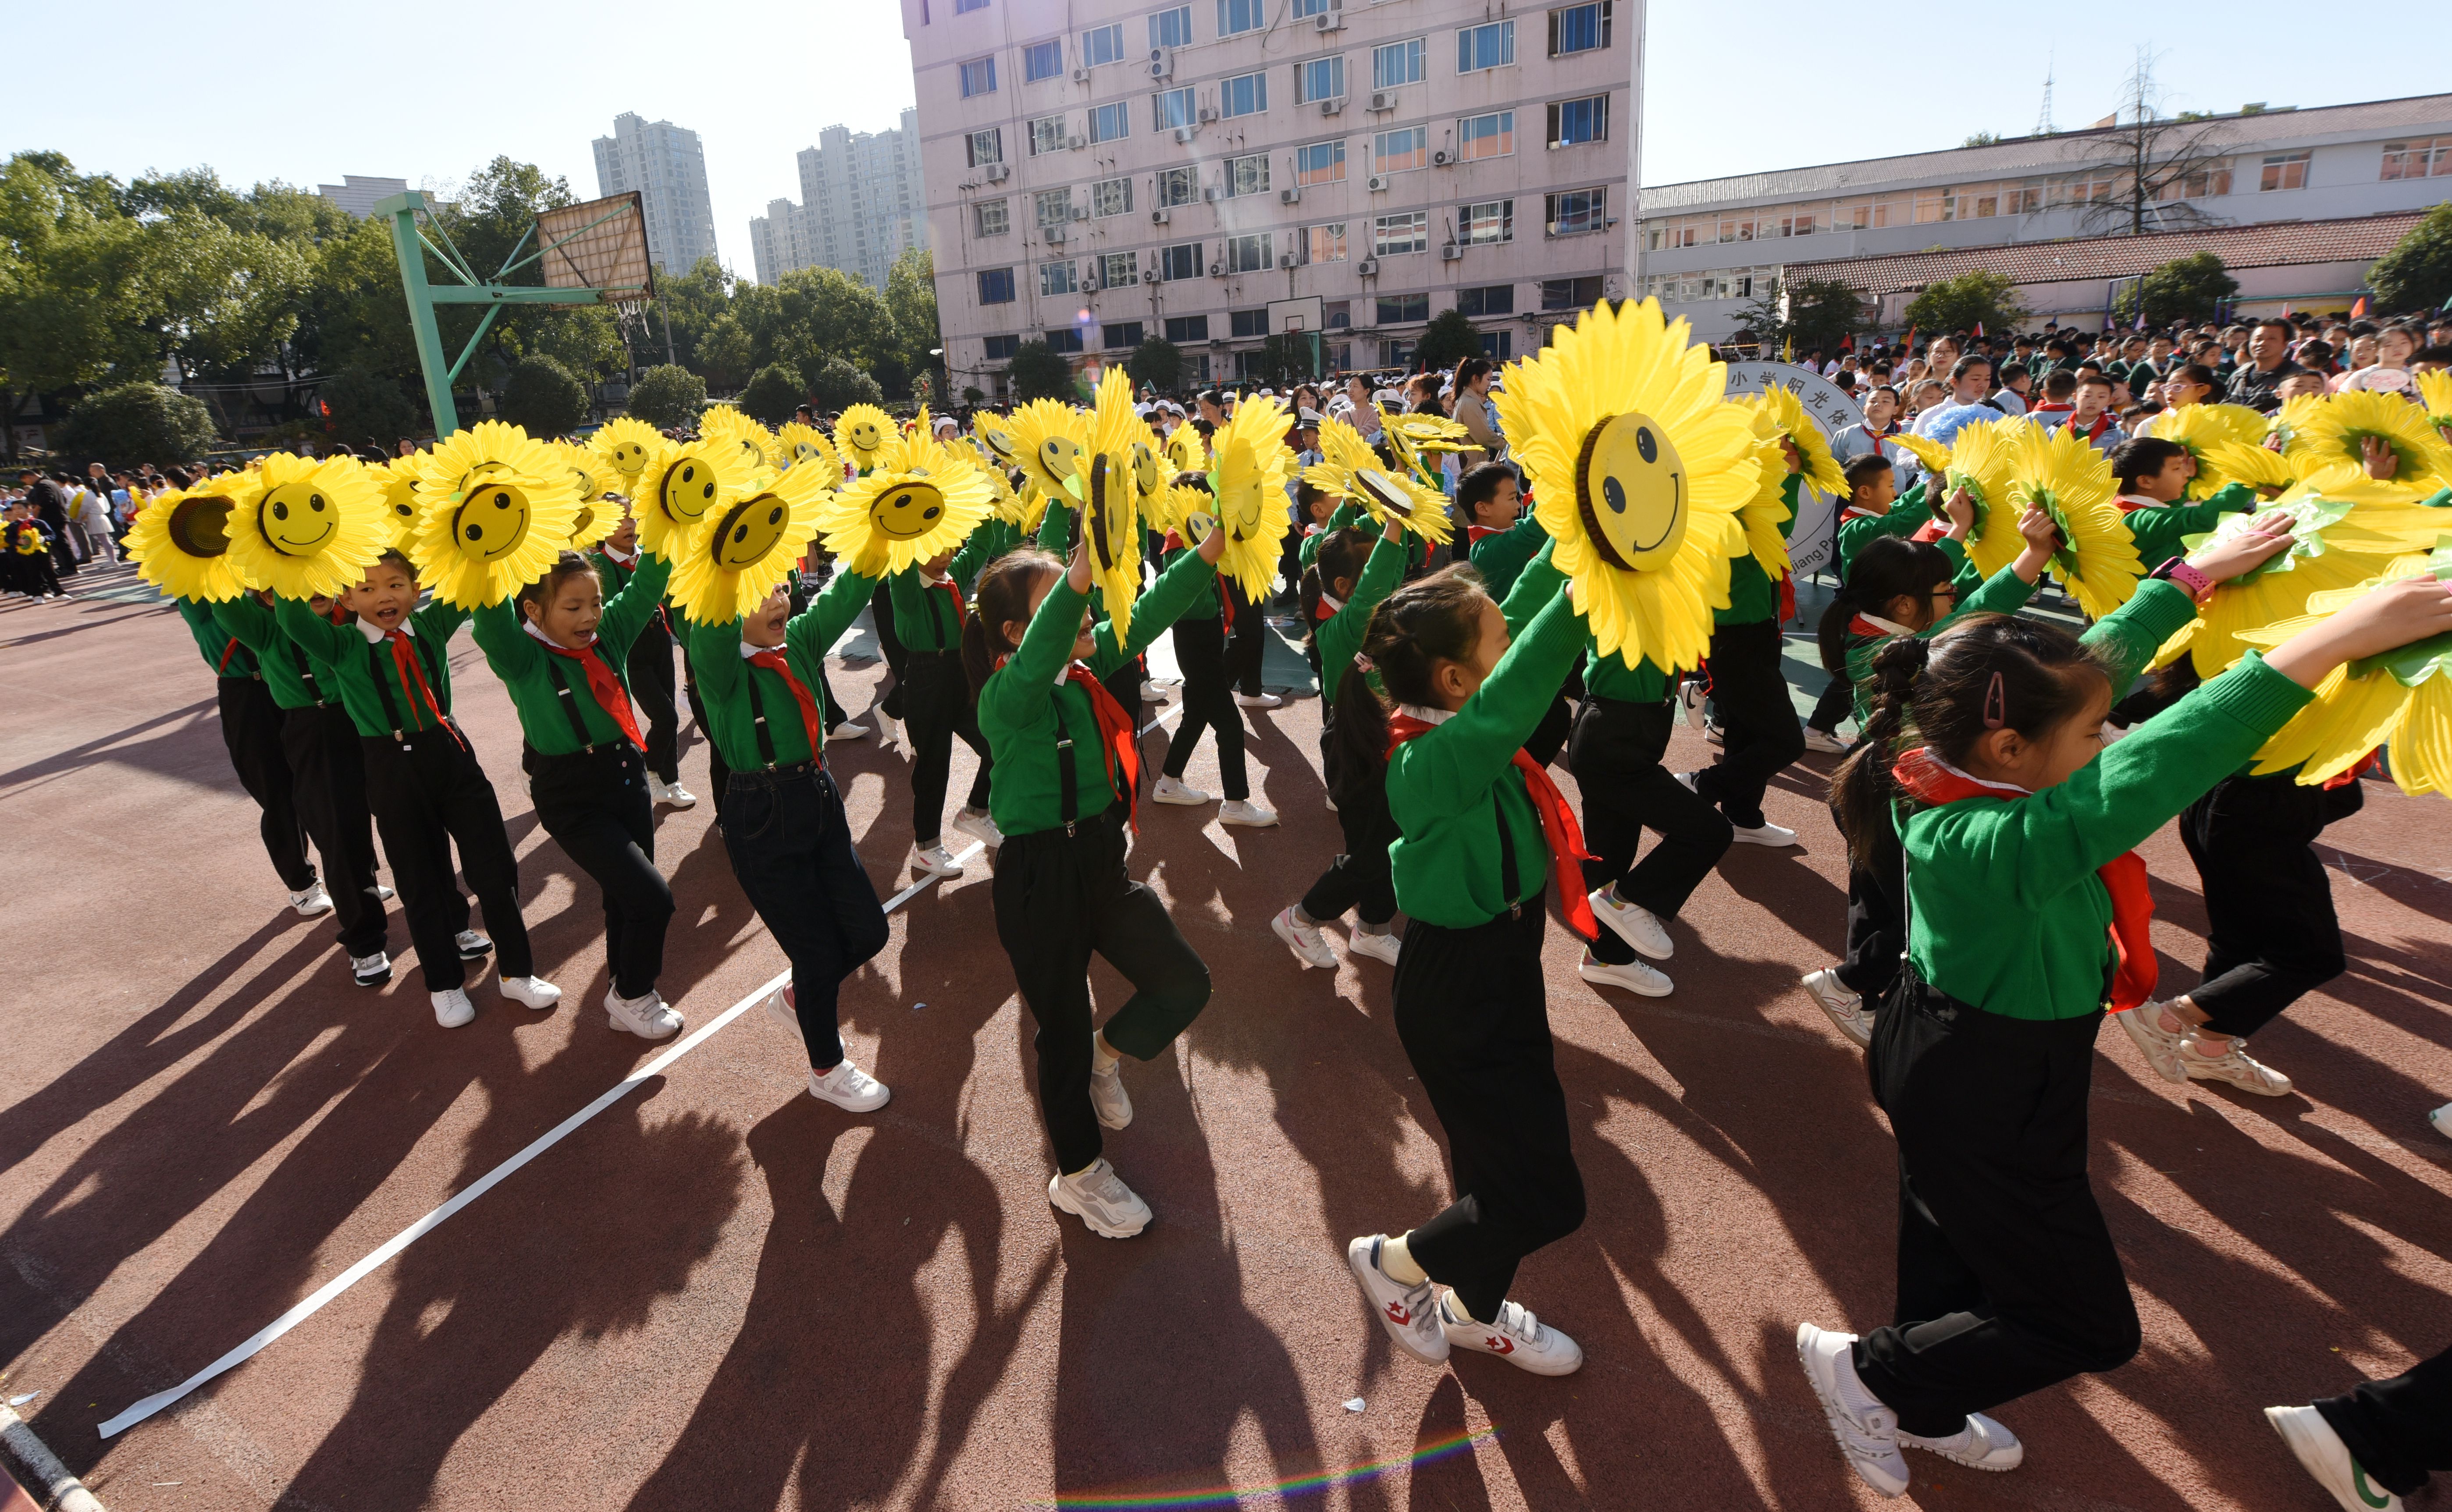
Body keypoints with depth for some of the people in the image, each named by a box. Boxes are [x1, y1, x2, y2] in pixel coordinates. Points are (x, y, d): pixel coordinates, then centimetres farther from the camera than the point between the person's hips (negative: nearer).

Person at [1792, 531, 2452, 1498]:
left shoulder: (1951, 781, -12)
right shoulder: (2004, 843, -37)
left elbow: (2100, 661, 0)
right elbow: (2159, 772, -50)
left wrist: (2195, 575, 5)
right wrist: (2337, 637, -48)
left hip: (1940, 1062, 9)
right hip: (1991, 1105, -9)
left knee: (1952, 1253, 29)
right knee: (2090, 1327, 14)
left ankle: (1928, 1417, 53)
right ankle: (1867, 1372, 23)